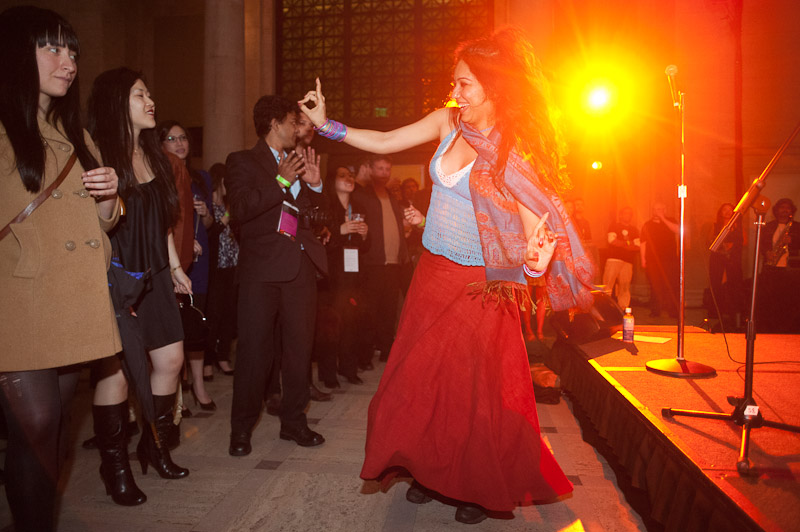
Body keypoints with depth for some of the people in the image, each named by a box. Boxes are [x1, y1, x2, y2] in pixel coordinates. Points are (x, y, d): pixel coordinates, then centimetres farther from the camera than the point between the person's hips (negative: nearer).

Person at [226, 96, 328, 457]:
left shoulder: (299, 163, 20)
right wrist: (281, 180, -14)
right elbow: (240, 208, -12)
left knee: (300, 347, 7)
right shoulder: (242, 161, 5)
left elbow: (315, 212, 20)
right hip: (262, 267, -5)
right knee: (255, 350, -4)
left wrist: (315, 185, 4)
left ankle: (293, 422, 20)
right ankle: (241, 429, 11)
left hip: (301, 266, 5)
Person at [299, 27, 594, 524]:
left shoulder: (516, 152, -15)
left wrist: (536, 259, -34)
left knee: (476, 387, 5)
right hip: (433, 272, 6)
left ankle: (482, 487, 30)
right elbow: (383, 143, 6)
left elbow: (538, 227, -14)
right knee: (424, 375, 13)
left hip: (479, 286, -5)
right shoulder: (449, 121, 0)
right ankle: (431, 469, 36)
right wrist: (327, 124, 2)